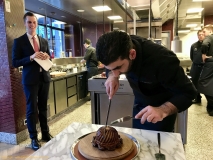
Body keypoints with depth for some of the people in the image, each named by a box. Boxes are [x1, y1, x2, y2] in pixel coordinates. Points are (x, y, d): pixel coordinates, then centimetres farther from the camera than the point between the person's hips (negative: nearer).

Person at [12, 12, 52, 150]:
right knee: (32, 109, 4)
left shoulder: (44, 41, 10)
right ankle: (34, 138, 19)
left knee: (43, 107, 14)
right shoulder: (19, 41, -2)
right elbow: (15, 62, -7)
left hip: (44, 77, 4)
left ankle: (45, 134, 29)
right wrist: (31, 57, -20)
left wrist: (47, 56, -7)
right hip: (30, 79, -4)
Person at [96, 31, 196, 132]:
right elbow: (111, 66, -1)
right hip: (139, 103, 5)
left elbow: (188, 93, -28)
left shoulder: (161, 59, -38)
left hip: (164, 105, -5)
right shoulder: (119, 49, -22)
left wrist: (163, 110, -45)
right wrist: (112, 76, -23)